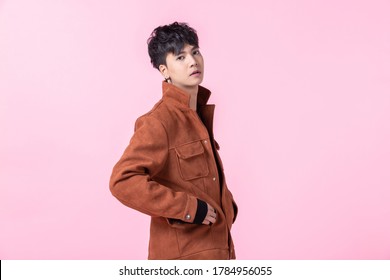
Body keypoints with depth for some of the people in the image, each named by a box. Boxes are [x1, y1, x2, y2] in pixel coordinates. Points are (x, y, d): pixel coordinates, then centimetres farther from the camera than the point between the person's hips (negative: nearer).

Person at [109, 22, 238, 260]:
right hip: (182, 254, -8)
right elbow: (122, 181, -26)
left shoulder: (201, 114, 11)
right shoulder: (159, 122, -16)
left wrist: (226, 207, 8)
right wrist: (189, 208, -23)